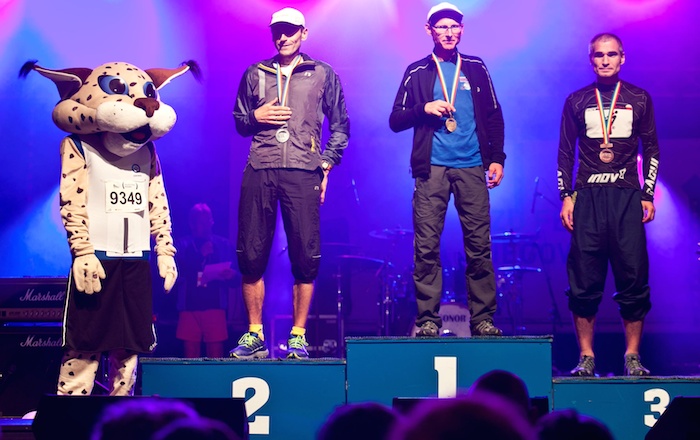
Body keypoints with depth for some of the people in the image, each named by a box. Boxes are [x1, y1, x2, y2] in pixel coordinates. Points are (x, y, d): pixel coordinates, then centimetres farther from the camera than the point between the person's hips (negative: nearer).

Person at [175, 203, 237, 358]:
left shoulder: (223, 245, 13)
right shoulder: (183, 245, 12)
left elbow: (235, 278, 10)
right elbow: (177, 273, -2)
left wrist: (231, 275, -14)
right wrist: (201, 256, -8)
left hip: (215, 306, 0)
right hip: (189, 306, 0)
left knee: (216, 356, -5)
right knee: (190, 355, -2)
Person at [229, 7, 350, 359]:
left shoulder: (323, 74, 12)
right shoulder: (255, 75, 17)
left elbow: (340, 125, 14)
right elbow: (239, 121, 23)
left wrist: (326, 164, 5)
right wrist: (256, 116, 1)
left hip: (303, 173, -2)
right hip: (259, 171, 2)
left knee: (305, 257, -5)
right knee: (251, 254, -2)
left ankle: (298, 337, 3)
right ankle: (254, 336, 7)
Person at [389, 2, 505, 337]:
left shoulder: (476, 69, 14)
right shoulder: (417, 72, 11)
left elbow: (494, 117, 15)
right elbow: (396, 121, 9)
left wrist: (497, 158, 5)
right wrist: (424, 109, -8)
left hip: (471, 168, 1)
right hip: (431, 168, -1)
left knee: (479, 246, -3)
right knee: (426, 247, -5)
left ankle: (483, 318, 1)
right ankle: (427, 320, -1)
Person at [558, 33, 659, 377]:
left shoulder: (639, 99, 10)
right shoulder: (577, 101, 10)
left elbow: (651, 149, 12)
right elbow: (565, 153, 11)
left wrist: (648, 196, 4)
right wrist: (566, 197, 2)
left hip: (628, 197, 0)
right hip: (587, 197, 0)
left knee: (633, 278, -4)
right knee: (584, 281, -4)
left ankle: (632, 357, 2)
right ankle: (586, 358, 2)